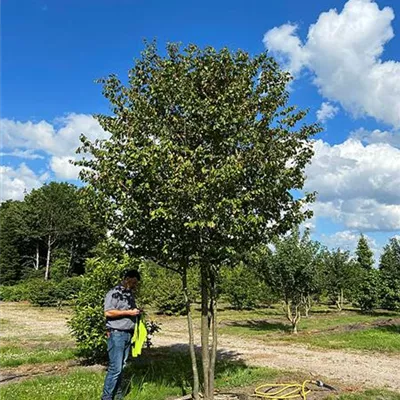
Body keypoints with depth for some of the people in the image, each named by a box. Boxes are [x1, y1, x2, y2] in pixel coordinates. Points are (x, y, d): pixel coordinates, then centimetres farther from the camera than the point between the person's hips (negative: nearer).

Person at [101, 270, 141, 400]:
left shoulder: (130, 294, 15)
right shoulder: (114, 293, -10)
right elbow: (108, 312, -18)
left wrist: (136, 312, 10)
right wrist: (128, 312, -17)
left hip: (128, 334, 8)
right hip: (116, 334, -8)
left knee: (121, 367, 13)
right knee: (115, 367, -6)